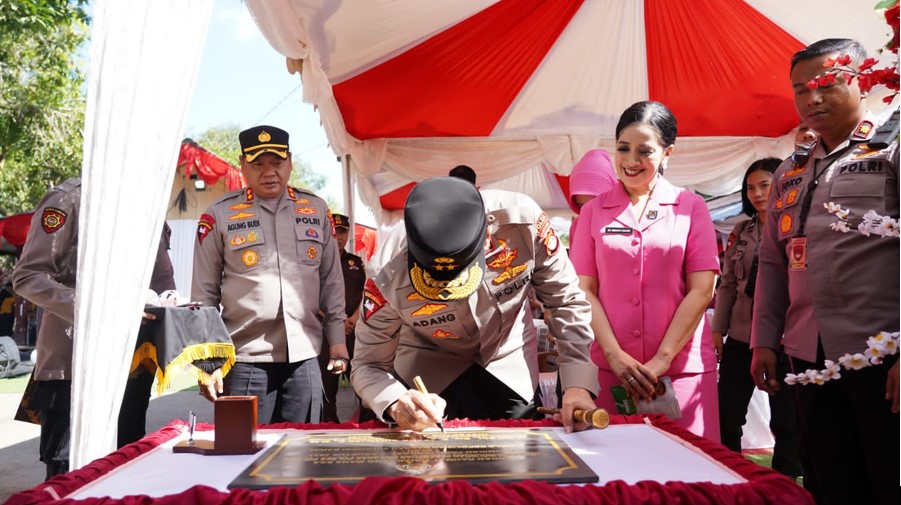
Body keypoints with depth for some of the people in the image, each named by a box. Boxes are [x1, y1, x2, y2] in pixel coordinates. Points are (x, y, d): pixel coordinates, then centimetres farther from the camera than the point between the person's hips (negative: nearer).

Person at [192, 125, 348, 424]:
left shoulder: (316, 209, 9)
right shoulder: (220, 215, 0)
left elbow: (332, 280, 13)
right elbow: (204, 292, 2)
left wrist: (337, 341, 9)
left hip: (305, 356, 3)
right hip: (246, 357, -2)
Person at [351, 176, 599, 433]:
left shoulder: (523, 221, -32)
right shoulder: (389, 284, -33)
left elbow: (566, 302, -18)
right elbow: (368, 366, -20)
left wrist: (578, 385, -25)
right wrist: (396, 403, -43)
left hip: (511, 367, 2)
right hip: (429, 374, -1)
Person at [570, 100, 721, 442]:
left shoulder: (691, 207, 3)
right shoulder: (593, 211, 7)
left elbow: (702, 289, -2)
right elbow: (585, 289, 3)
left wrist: (661, 359, -9)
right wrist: (615, 355, -8)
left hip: (682, 368, -1)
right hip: (609, 367, 1)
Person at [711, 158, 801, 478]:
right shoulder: (740, 232, 12)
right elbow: (727, 284, 12)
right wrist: (717, 329, 6)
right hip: (740, 337, 5)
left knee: (786, 419, 6)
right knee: (726, 416, 8)